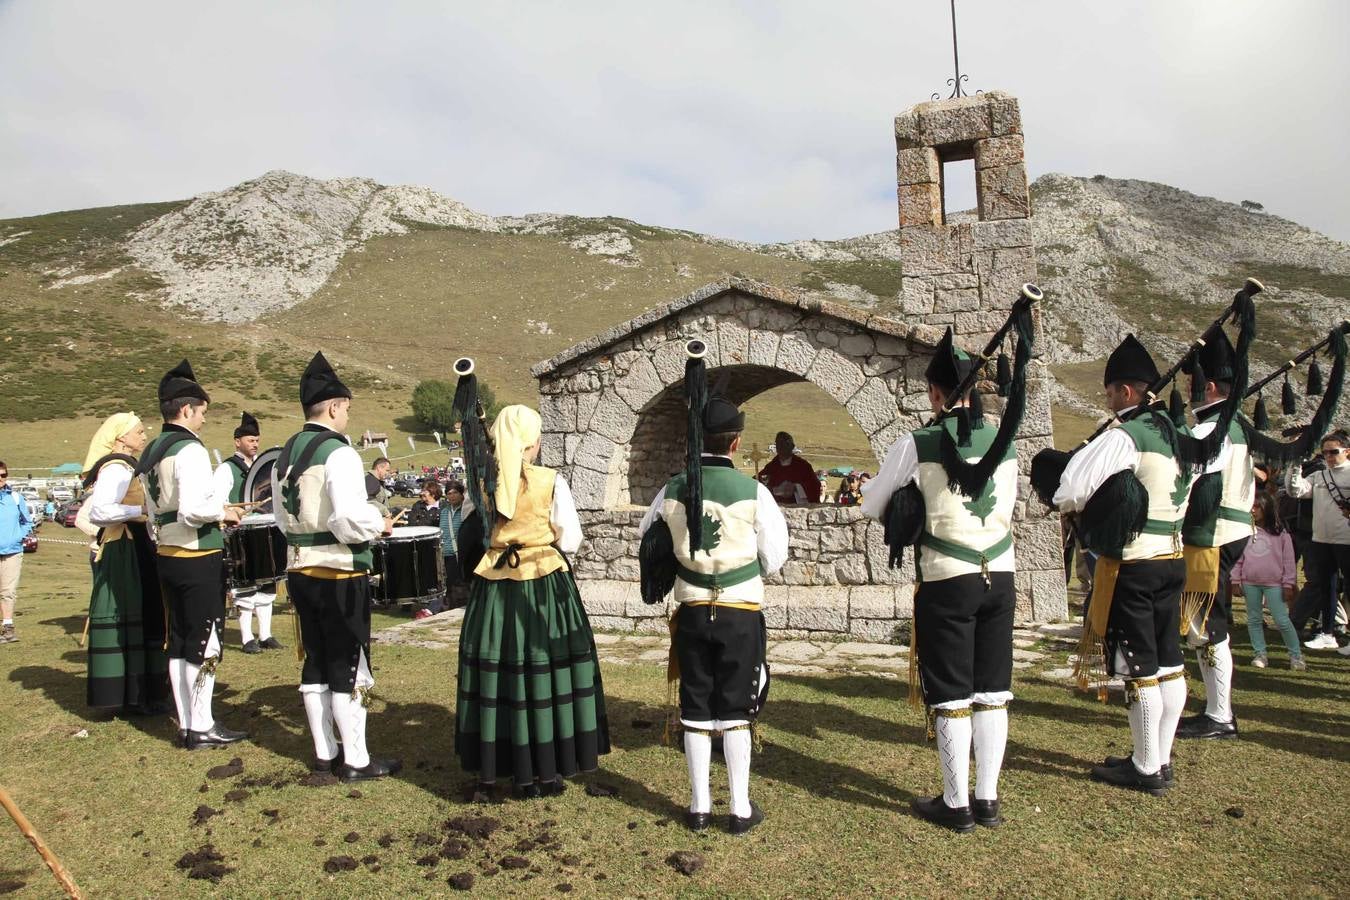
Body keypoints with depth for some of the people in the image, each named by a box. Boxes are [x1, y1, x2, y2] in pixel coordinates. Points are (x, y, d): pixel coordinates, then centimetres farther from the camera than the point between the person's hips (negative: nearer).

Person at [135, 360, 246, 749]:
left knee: (179, 642, 14)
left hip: (167, 556, 9)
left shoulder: (150, 452, 12)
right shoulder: (189, 450, -17)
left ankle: (186, 722, 22)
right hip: (200, 558, -9)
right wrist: (223, 512, -8)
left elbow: (155, 509, 16)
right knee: (205, 643, 0)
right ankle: (201, 728, 7)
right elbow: (193, 510, -27)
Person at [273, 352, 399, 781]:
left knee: (315, 664, 15)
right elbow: (350, 517, -26)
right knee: (349, 667, 2)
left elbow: (283, 518, 15)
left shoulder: (286, 453, 9)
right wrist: (379, 524, -8)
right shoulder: (338, 452, -17)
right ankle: (356, 760, 11)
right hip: (340, 575, -8)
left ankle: (324, 752, 26)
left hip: (300, 572, 8)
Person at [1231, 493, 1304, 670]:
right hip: (1250, 583, 3)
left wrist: (1288, 584, -2)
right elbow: (1238, 558, 9)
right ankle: (1260, 654, 17)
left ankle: (1296, 655, 11)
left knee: (1282, 620, -2)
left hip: (1274, 583, -3)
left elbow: (1288, 560, 1)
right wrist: (1236, 581, 6)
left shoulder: (1281, 533, -1)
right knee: (1254, 619, 7)